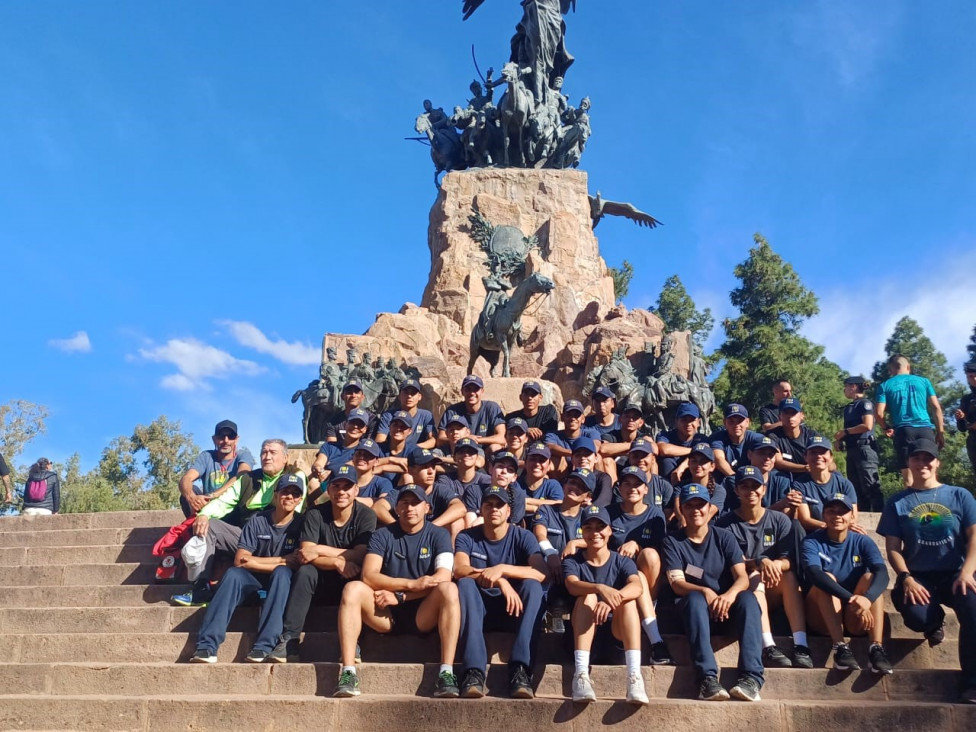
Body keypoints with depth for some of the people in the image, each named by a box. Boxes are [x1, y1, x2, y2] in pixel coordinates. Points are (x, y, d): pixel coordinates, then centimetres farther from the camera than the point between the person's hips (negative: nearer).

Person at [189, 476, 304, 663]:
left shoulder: (301, 524, -5)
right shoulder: (258, 521, -3)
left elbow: (297, 563, -14)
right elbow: (240, 560, -10)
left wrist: (256, 562, -14)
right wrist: (279, 560, -13)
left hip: (283, 581, -1)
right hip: (254, 579, 1)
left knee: (282, 572, -34)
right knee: (233, 574, -29)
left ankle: (264, 646, -42)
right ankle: (207, 646, -38)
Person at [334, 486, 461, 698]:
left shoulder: (438, 535, 4)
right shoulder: (382, 535, 6)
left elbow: (443, 577, -12)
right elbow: (368, 576, -10)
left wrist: (399, 596, -17)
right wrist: (411, 584, -23)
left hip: (423, 615, -1)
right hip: (386, 615, 1)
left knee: (449, 589, -30)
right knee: (353, 589, -24)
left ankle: (446, 673, -34)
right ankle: (347, 672, -30)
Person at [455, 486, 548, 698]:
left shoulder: (522, 537, -1)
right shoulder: (467, 537, 1)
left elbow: (541, 573, -19)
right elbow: (459, 570, -19)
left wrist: (501, 569, -31)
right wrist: (499, 580, -33)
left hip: (513, 609, 0)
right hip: (478, 610, 0)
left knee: (533, 586, -28)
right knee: (465, 584, -30)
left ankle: (520, 670, -38)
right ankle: (474, 671, -41)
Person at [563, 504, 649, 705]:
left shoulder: (622, 562, 4)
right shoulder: (572, 562, 4)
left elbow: (637, 587, -19)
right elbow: (572, 585, -21)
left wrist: (612, 600, -41)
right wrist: (600, 588, -43)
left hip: (617, 628, 1)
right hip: (583, 628, 0)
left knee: (628, 599, -27)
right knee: (588, 596, -28)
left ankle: (634, 676, -41)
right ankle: (581, 674, -43)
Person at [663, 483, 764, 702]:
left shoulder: (723, 537, 7)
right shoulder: (673, 542, 3)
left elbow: (742, 577, -6)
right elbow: (677, 583, -9)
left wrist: (730, 595, -30)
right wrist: (705, 592, -30)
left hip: (727, 605, 2)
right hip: (693, 609, -1)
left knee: (747, 598, -30)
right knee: (695, 598, -35)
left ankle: (751, 676, -41)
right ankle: (707, 678, -46)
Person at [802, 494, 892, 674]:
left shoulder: (862, 542, -1)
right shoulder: (812, 543, -7)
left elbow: (882, 573, -21)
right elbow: (814, 574, -28)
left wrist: (867, 597, -43)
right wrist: (851, 598, -43)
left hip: (855, 619, 2)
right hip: (823, 617, -1)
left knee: (869, 577, -22)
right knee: (826, 578, -26)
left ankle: (876, 647, -34)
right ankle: (840, 647, -38)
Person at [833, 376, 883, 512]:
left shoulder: (865, 403, -6)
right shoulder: (848, 407, 19)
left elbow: (867, 425, -18)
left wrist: (845, 431, -10)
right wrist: (840, 439, 4)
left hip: (864, 448, -9)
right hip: (851, 450, 9)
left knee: (870, 486, -11)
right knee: (856, 487, 9)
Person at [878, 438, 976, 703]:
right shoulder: (897, 502, 9)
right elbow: (893, 548, 5)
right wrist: (906, 578, -12)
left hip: (955, 573, 0)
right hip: (918, 576, 0)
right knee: (917, 617, -31)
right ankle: (935, 621, 10)